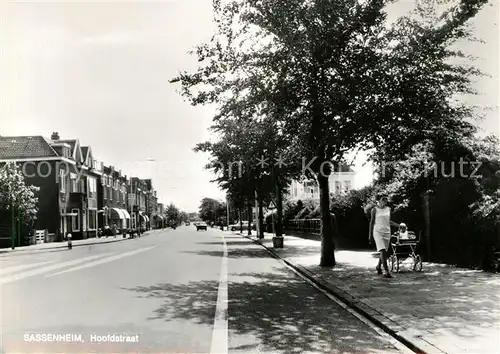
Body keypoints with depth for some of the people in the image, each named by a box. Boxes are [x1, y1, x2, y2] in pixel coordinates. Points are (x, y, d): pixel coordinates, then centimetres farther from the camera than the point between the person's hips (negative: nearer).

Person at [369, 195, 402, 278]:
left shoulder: (388, 209, 9)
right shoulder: (375, 209, -4)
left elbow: (389, 221, 18)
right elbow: (372, 222, 0)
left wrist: (399, 225, 7)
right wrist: (370, 235, -1)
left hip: (387, 232, 5)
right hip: (377, 232, -5)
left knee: (384, 251, 12)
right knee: (382, 251, -16)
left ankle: (378, 266, 37)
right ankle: (387, 271, -17)